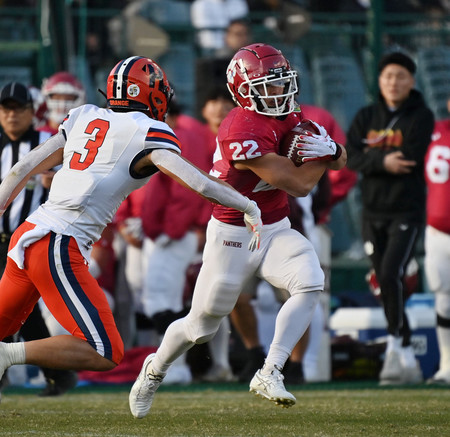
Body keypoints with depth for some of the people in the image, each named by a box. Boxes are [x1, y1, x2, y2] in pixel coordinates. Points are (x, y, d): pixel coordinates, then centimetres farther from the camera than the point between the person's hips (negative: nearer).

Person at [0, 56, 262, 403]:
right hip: (60, 248, -8)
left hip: (28, 233, 8)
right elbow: (200, 183, -11)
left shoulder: (84, 118, 15)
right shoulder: (148, 132, -3)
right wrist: (250, 209, 1)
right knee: (106, 354, -7)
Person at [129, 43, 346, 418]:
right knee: (202, 325, 7)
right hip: (233, 235, -6)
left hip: (275, 230, 6)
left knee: (310, 282, -22)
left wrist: (331, 151, -21)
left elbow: (339, 160, 2)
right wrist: (321, 153, -12)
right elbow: (299, 184, -27)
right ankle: (155, 370, 38)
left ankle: (270, 373, -17)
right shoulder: (242, 132, -27)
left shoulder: (285, 118, 0)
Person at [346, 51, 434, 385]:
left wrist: (372, 152, -9)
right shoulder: (366, 117, 10)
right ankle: (406, 361, 12)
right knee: (385, 283, 5)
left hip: (407, 211, -5)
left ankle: (397, 343, -15)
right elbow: (352, 157, -5)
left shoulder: (421, 117, -2)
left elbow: (409, 157, -17)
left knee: (391, 275, -21)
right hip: (373, 212, 5)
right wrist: (383, 161, -21)